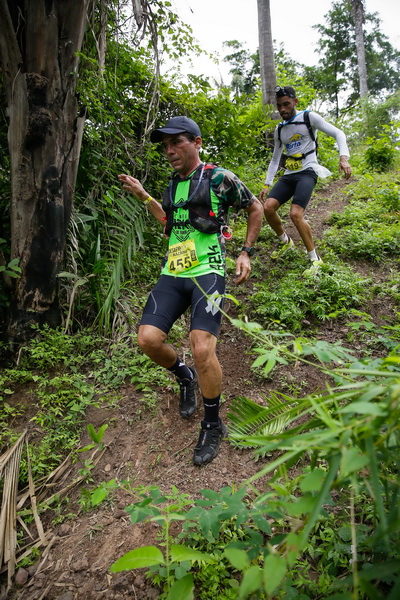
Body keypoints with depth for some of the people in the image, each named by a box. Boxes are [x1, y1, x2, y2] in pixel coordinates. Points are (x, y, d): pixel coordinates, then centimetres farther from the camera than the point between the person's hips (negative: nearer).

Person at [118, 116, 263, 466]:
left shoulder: (220, 178, 0)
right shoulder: (173, 183, 17)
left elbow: (255, 208, 12)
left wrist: (246, 253, 6)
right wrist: (144, 196, 23)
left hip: (208, 271, -6)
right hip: (173, 272, 6)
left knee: (202, 348, -19)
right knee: (148, 338, -11)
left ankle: (213, 425, 5)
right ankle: (185, 377, 22)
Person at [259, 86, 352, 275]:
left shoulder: (309, 117, -1)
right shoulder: (279, 129, 16)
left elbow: (338, 133, -4)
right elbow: (275, 159, 21)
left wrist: (344, 157, -21)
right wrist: (267, 184, 13)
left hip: (307, 172, -6)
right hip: (288, 175, 6)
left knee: (296, 214, -24)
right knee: (267, 207, -15)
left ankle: (314, 259, -8)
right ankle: (285, 241, 14)